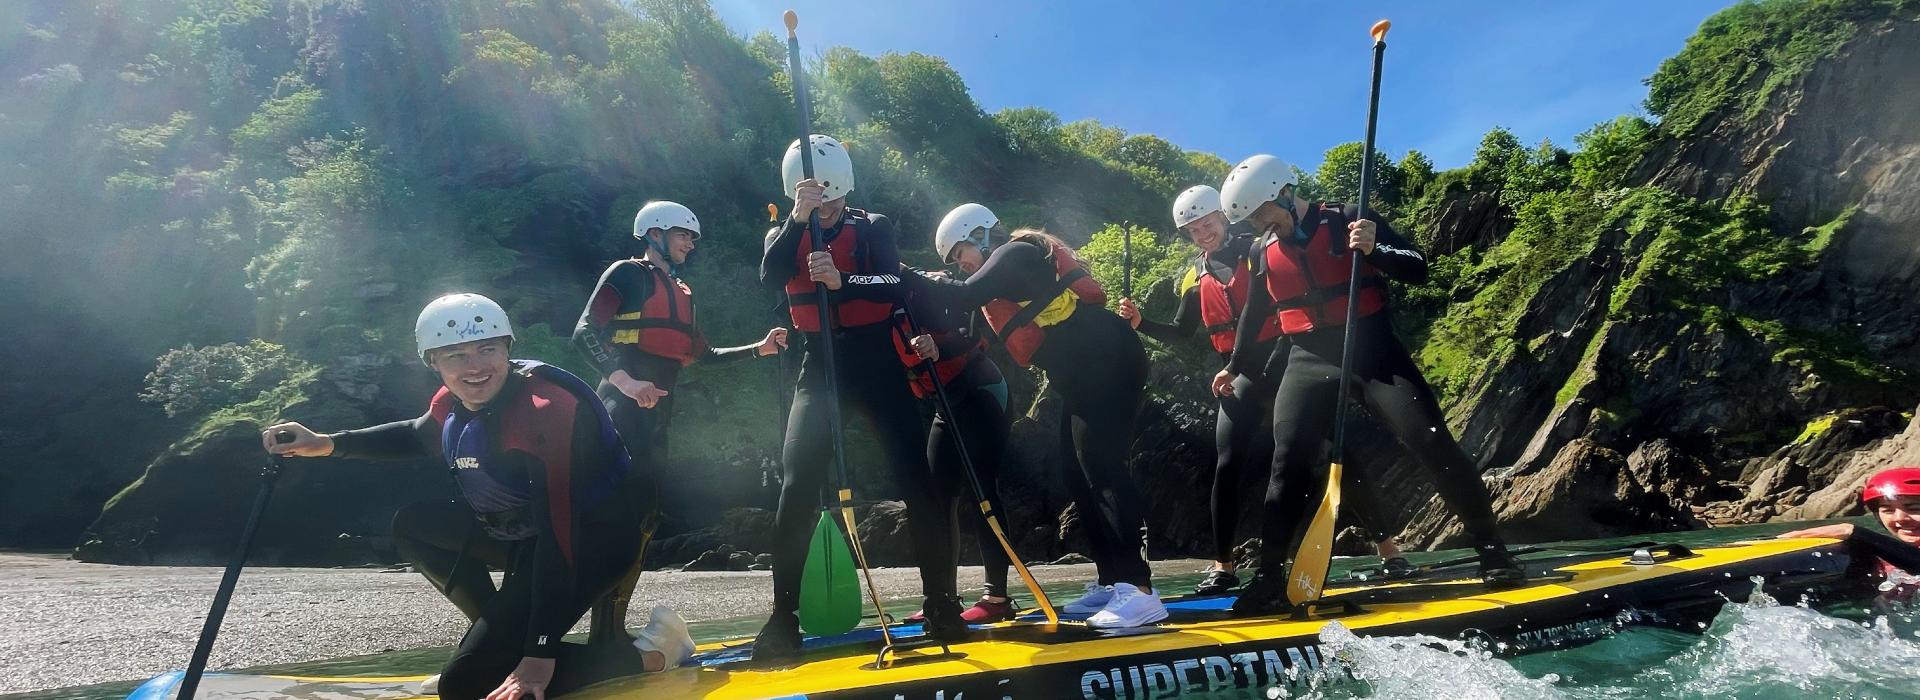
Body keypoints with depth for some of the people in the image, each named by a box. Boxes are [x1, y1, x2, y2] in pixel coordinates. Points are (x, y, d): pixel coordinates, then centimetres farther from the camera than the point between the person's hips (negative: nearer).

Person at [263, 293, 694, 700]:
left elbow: (558, 533, -34)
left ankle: (650, 653, -10)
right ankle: (502, 633, 18)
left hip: (593, 542, -9)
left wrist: (539, 655, -37)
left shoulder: (545, 407, -29)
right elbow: (417, 437, 25)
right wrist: (328, 444, 13)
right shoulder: (452, 404, -2)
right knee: (412, 525, 17)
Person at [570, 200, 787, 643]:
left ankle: (613, 628, 17)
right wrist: (624, 380, -26)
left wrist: (758, 349, 18)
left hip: (656, 415, 9)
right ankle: (604, 632, -12)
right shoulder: (627, 275, -1)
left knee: (644, 517, 8)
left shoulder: (681, 294, 23)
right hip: (623, 410, -9)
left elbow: (704, 355, 27)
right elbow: (585, 333, -12)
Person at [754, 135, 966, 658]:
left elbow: (896, 285, -14)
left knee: (919, 481, -6)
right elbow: (771, 277, -15)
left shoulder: (873, 228, 5)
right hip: (819, 370, 1)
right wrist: (798, 218, -29)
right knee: (798, 487, -12)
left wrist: (842, 281, -32)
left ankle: (941, 604, 5)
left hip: (878, 365, 0)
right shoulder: (786, 235, 9)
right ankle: (784, 616, -4)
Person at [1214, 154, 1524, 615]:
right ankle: (1269, 577, -2)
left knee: (1433, 443, -10)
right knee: (1289, 466, -7)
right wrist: (1236, 367, 32)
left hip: (1374, 353, -3)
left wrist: (1374, 249, -26)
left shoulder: (1347, 222, -6)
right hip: (1309, 365, 3)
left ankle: (1492, 554, 6)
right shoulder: (1263, 252, 7)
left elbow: (1418, 269, -8)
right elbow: (1255, 315, 22)